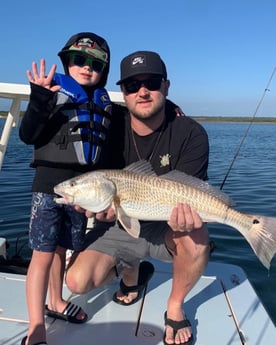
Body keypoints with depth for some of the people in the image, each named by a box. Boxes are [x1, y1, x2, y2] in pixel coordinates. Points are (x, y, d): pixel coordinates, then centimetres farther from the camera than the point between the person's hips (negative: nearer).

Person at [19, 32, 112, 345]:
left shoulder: (103, 103, 11)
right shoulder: (54, 91, -6)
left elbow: (103, 146, 20)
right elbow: (28, 136, -13)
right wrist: (40, 99, -27)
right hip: (49, 185, -5)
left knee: (61, 249, 18)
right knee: (43, 254, -5)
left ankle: (55, 303, 36)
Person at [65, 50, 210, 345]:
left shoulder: (191, 134, -14)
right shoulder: (110, 131, -9)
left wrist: (183, 216, -44)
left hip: (166, 226, -1)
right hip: (120, 226, 2)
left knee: (195, 237, -35)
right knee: (78, 281, -17)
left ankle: (175, 307, -2)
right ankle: (130, 272, 19)